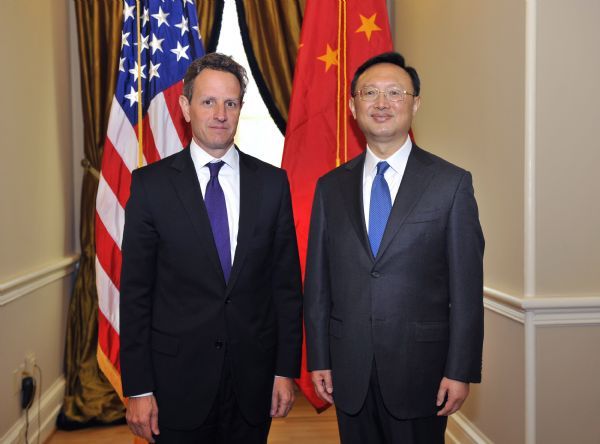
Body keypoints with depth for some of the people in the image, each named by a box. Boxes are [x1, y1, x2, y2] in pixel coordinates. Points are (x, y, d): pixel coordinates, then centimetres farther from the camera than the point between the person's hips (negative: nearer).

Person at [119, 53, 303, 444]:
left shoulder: (272, 182, 0)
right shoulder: (151, 184, -5)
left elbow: (286, 282, 2)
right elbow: (135, 291, -4)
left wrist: (286, 369, 1)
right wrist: (138, 388, -5)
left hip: (254, 374, 2)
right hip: (178, 375, -1)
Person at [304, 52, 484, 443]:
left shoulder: (452, 182, -4)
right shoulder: (331, 187, 4)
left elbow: (466, 286, -5)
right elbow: (317, 283, 5)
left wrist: (461, 370, -7)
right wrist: (319, 360, 4)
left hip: (420, 368, -2)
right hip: (349, 370, 3)